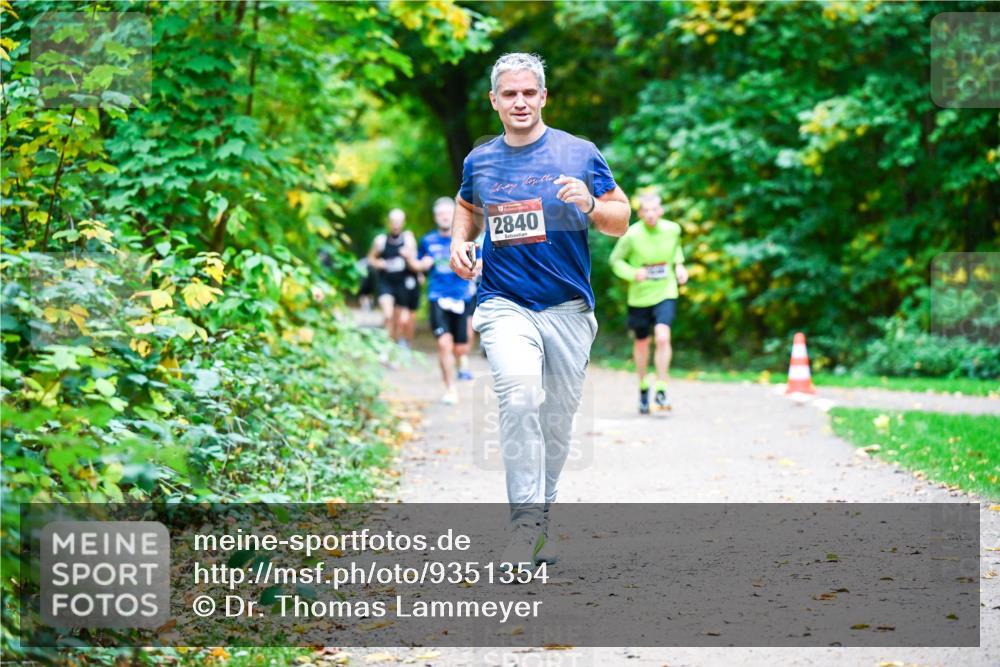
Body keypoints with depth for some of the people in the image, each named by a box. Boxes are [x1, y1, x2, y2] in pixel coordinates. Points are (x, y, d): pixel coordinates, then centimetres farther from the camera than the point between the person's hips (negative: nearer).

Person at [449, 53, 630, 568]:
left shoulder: (580, 154, 2)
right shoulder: (479, 161, 8)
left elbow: (621, 220, 5)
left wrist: (590, 204, -16)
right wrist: (459, 243, 8)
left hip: (568, 307, 1)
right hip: (504, 304, -1)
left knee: (557, 420, 7)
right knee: (520, 395, -26)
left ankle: (540, 513, 26)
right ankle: (525, 520, -26)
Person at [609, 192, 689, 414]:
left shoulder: (672, 229, -6)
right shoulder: (631, 235, -15)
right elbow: (615, 260, -4)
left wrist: (678, 265, 1)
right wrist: (633, 273, -20)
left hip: (665, 294, 0)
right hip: (639, 296, 0)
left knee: (663, 337, -21)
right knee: (641, 343, 14)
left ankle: (661, 390, -11)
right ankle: (643, 387, 38)